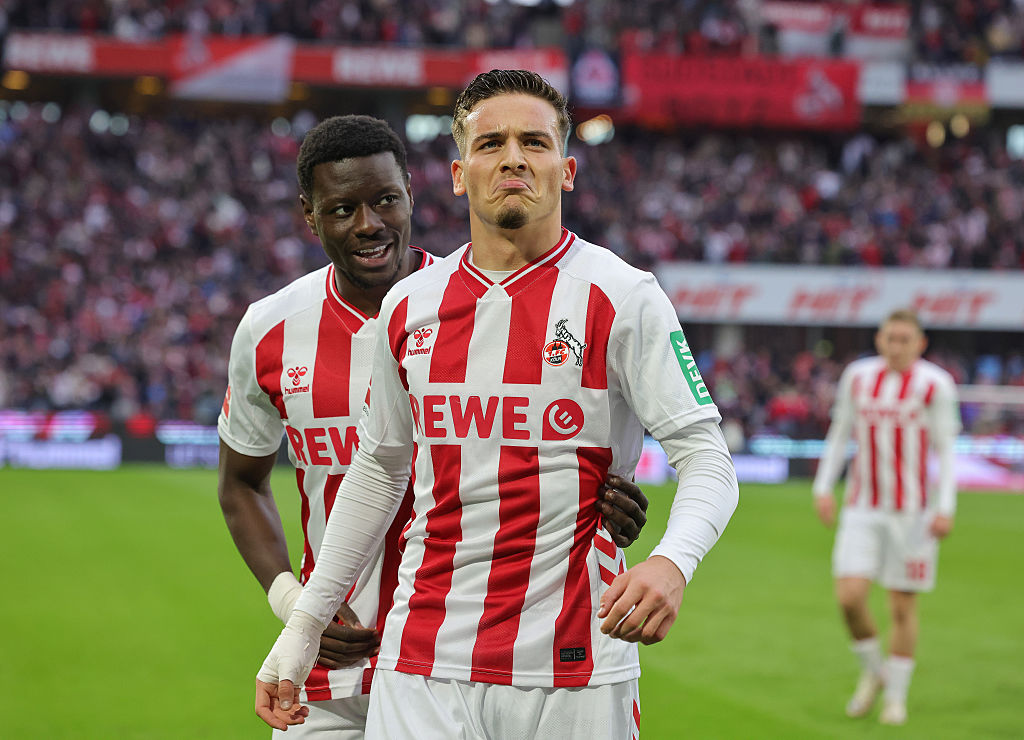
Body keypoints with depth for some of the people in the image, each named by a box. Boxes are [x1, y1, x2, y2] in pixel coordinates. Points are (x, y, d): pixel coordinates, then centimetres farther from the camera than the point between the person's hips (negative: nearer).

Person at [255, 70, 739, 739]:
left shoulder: (622, 298, -4)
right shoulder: (409, 306, 9)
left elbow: (706, 457, -8)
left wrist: (673, 562, -29)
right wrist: (304, 626, 19)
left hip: (574, 673, -3)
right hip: (424, 661, 3)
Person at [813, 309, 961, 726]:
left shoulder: (935, 385, -7)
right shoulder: (857, 377, 4)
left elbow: (946, 449, -4)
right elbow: (839, 434, 15)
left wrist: (946, 508, -10)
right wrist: (823, 487, 8)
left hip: (913, 511, -2)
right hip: (863, 509, 2)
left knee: (903, 607, 3)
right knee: (849, 597, -11)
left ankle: (896, 696, 20)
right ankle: (872, 672, 15)